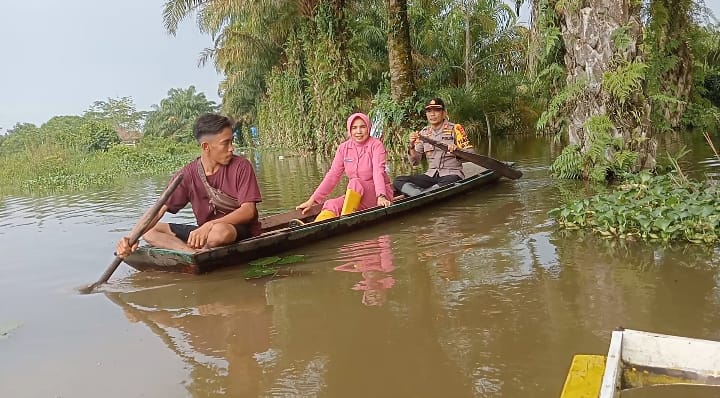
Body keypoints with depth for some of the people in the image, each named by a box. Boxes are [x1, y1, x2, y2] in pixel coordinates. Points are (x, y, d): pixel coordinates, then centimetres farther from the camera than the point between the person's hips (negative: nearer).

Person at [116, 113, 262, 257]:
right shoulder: (188, 174, -3)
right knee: (148, 230, -7)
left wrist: (209, 225, -31)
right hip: (205, 231, 5)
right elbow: (159, 210, -7)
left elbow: (248, 211, -18)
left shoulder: (241, 166, -11)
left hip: (243, 231, -5)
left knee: (220, 231, -40)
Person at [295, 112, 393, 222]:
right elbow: (332, 175, 1)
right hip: (355, 196, 4)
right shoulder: (344, 148, 5)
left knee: (355, 183, -31)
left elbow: (378, 172, -22)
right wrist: (312, 200, -7)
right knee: (331, 205, -22)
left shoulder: (376, 145, -7)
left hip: (377, 195, -4)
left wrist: (381, 196, -40)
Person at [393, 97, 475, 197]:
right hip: (431, 176, 4)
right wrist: (412, 147, -12)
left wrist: (457, 150, -27)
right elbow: (415, 162, 8)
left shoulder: (455, 129, -1)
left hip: (452, 174, -4)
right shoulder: (423, 133, 10)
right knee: (398, 181, -17)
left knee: (447, 184, -41)